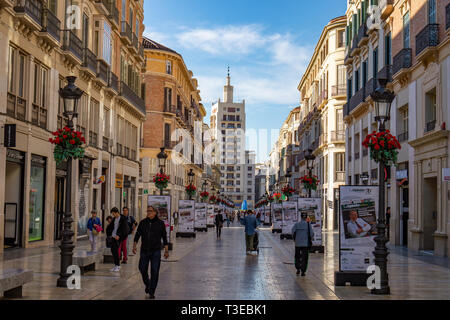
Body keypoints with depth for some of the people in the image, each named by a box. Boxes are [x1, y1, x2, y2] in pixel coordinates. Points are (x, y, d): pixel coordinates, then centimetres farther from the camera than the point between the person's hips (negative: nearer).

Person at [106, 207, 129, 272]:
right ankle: (116, 265, 13)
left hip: (118, 237, -7)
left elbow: (122, 228, -17)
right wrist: (109, 234, 16)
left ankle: (118, 266, -3)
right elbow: (110, 227, 25)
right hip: (113, 236, 7)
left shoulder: (123, 219, -8)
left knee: (115, 250, -11)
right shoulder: (114, 219, 13)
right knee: (112, 250, 5)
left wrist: (118, 235, -25)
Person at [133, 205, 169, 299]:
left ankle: (152, 292, 5)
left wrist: (166, 250, 0)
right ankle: (147, 284, 36)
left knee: (154, 272, -4)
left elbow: (164, 237, 3)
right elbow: (137, 235, 7)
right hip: (144, 251, 2)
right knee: (143, 269, 7)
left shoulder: (160, 223, 0)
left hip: (155, 251, -2)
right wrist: (134, 245, -5)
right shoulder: (143, 222, 4)